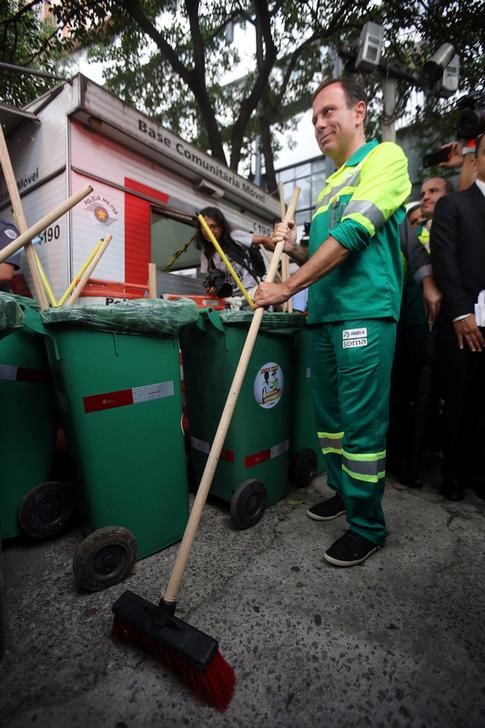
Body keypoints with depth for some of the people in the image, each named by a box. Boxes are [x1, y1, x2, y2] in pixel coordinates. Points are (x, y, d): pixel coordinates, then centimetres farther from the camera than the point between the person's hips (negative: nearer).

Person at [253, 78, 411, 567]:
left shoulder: (385, 156, 1)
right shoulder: (332, 182, 24)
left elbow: (353, 234, -15)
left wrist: (287, 287, -18)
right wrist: (295, 247, 8)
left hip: (365, 314, -8)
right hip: (325, 316, 8)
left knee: (362, 424, -3)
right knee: (329, 416, 14)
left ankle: (368, 527, 15)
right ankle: (343, 493, 33)